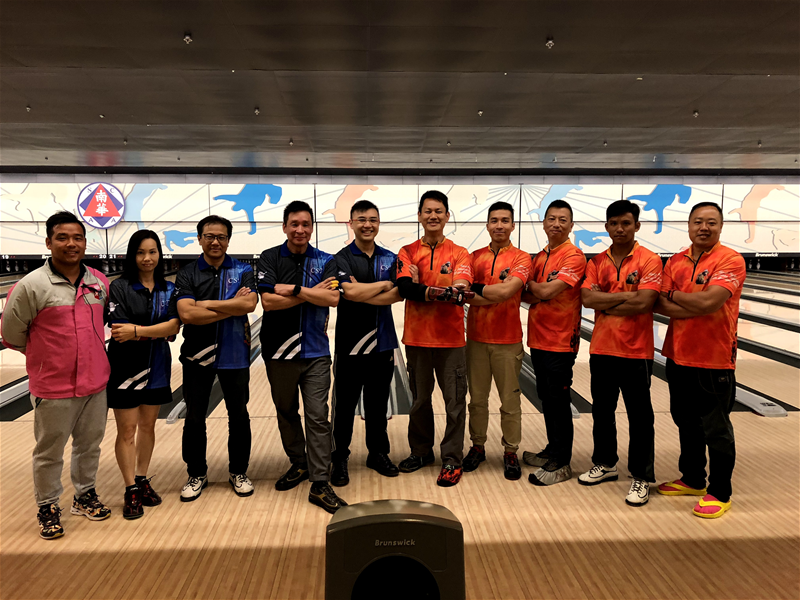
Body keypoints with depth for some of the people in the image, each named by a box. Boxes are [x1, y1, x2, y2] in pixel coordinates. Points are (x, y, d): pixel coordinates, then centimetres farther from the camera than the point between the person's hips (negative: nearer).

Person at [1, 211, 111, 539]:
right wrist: (46, 356, 6)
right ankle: (48, 507, 28)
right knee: (49, 452, 10)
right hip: (53, 388, -4)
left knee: (90, 444, 18)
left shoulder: (100, 283, 1)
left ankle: (85, 495, 37)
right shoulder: (31, 286, -14)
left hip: (95, 382, 4)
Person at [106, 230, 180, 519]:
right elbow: (119, 333, -14)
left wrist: (137, 331, -19)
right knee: (126, 430, 3)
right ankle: (131, 490, 14)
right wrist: (158, 330, -14)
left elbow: (174, 327, -11)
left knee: (148, 426, 14)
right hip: (126, 368, -3)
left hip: (157, 367, 4)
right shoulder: (119, 288, -7)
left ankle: (142, 480, 28)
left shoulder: (168, 289, 2)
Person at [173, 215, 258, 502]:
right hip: (198, 356, 0)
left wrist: (208, 304, -18)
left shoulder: (243, 271, -1)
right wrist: (232, 306, -17)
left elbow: (249, 304, -18)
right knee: (194, 419, 9)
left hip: (234, 355, 0)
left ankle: (238, 472, 27)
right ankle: (197, 475, 27)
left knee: (239, 416, 10)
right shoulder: (187, 274, -2)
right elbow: (186, 314, -18)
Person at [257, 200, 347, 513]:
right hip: (279, 350, 1)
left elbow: (334, 298, -14)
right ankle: (298, 464, 35)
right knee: (286, 412, 15)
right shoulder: (269, 258, -1)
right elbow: (268, 301, -15)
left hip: (315, 352, -1)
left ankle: (320, 485, 2)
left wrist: (293, 289, -17)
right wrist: (313, 293, -14)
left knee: (317, 417, -3)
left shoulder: (325, 261, 2)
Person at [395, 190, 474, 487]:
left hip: (450, 339, -1)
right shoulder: (407, 252, 2)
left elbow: (461, 287, -16)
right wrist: (441, 292, -30)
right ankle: (421, 451, 33)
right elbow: (405, 287, -14)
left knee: (455, 402, 3)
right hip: (417, 338, 2)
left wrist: (425, 292, -37)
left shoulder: (459, 254, 0)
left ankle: (452, 459, 17)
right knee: (420, 399, 15)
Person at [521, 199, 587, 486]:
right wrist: (538, 292, -15)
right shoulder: (540, 257, 12)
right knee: (547, 399, 16)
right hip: (539, 338, 7)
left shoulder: (574, 257, -13)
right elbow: (528, 296, 7)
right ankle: (553, 450, 31)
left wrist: (530, 284, -3)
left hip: (560, 341, -7)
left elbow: (547, 292, -22)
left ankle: (561, 464, 11)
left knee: (558, 402, 0)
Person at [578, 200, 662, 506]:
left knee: (640, 417, 4)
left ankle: (642, 478, 16)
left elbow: (644, 303, -20)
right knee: (602, 411, 17)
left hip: (635, 351, -4)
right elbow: (587, 298, -9)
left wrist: (605, 305, -11)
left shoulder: (649, 260, -7)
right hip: (601, 349, 5)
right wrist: (627, 296, -15)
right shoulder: (597, 262, 5)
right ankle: (605, 464, 34)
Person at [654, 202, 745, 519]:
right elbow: (660, 305, -5)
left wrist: (673, 295, -10)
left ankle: (720, 493, 18)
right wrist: (697, 306, -19)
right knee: (686, 423, 18)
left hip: (713, 361, -6)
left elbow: (708, 302, -25)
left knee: (716, 429, 4)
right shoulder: (675, 262, 5)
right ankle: (693, 479, 34)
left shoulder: (730, 260, -12)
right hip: (678, 356, 6)